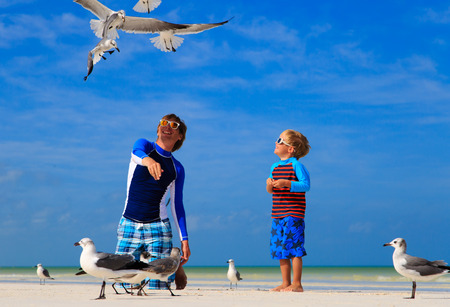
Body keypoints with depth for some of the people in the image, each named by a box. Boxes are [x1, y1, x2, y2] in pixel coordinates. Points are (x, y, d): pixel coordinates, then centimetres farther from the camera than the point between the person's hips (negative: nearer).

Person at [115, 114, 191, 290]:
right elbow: (137, 152, -23)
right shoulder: (145, 145, 3)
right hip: (129, 226, -1)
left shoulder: (177, 168, 10)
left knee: (157, 286, -5)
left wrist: (184, 239, 4)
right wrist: (148, 160, -47)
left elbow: (177, 206, 13)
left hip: (158, 228, 1)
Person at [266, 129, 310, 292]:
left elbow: (306, 185, -15)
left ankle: (296, 284, -2)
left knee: (293, 248, -7)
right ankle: (285, 283, 16)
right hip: (277, 215, 8)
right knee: (280, 249, 9)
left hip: (293, 213, -8)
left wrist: (286, 183, -24)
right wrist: (269, 185, -4)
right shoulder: (274, 167, 15)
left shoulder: (296, 165, -7)